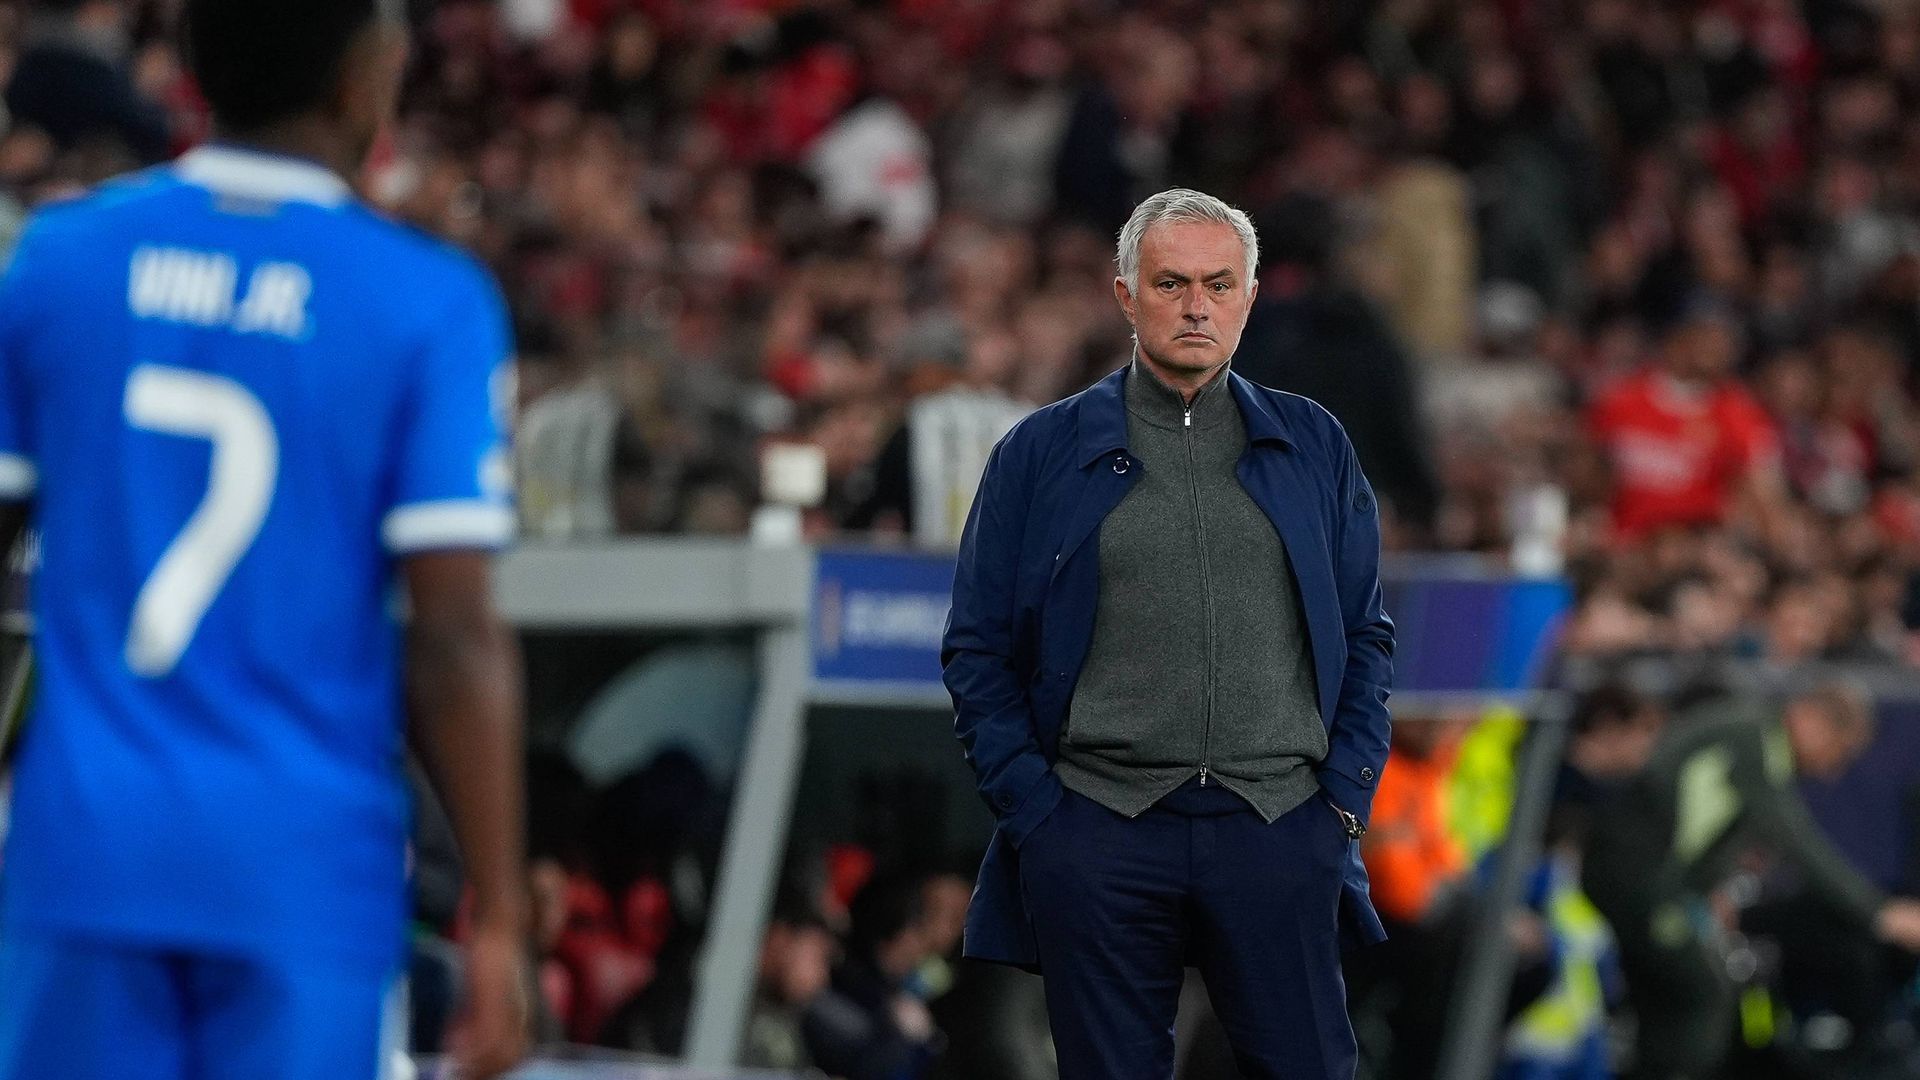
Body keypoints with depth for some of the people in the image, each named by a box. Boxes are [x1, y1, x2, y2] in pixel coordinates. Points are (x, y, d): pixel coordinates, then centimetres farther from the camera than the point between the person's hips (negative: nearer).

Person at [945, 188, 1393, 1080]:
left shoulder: (1312, 447, 12)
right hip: (1097, 833, -1)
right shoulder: (1042, 453, 7)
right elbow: (977, 652, 6)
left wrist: (1347, 796, 3)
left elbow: (1366, 637, 14)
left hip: (1278, 832, 1)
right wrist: (1032, 807, -3)